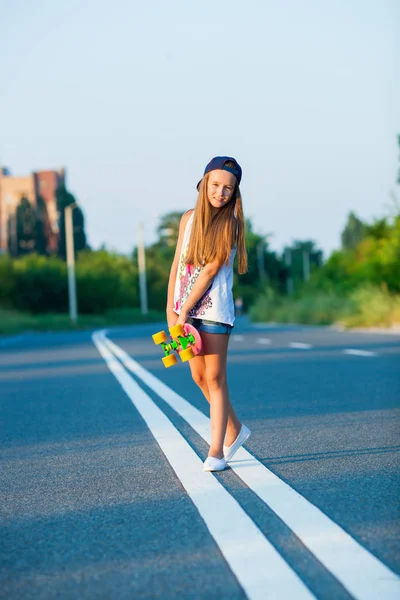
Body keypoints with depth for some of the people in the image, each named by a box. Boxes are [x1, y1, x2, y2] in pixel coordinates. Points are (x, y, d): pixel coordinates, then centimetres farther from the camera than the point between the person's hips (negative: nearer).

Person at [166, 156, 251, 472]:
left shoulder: (231, 224, -6)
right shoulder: (189, 218, 8)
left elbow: (210, 270, -11)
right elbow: (177, 265, 8)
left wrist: (185, 310, -14)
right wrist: (170, 310, 1)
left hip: (214, 309, -5)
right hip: (184, 309, 5)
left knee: (215, 377, -5)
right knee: (199, 377, 11)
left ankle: (216, 451, -1)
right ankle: (234, 429, 30)